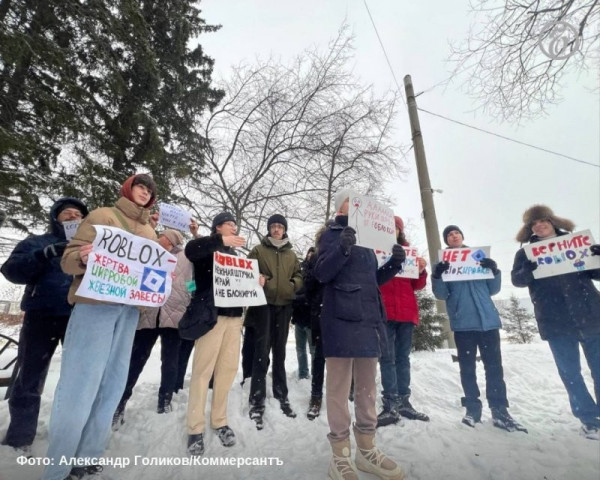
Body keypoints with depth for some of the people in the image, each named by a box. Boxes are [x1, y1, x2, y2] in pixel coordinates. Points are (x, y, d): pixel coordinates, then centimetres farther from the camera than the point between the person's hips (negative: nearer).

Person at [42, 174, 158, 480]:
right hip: (95, 304, -6)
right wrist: (82, 258, -27)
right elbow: (69, 258, -5)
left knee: (111, 382, 9)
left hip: (130, 308, 6)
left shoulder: (149, 231, 17)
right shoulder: (103, 216, 1)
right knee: (80, 383, -3)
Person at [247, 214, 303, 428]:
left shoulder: (291, 254, 12)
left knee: (280, 352, 14)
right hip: (263, 304, -3)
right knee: (262, 352, -4)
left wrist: (293, 285, -5)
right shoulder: (258, 250, 3)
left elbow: (299, 276, 14)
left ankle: (282, 397, 27)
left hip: (284, 305, 4)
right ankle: (257, 402, 7)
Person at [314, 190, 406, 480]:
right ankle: (340, 456, 15)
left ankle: (366, 450, 31)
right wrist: (342, 249, -28)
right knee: (339, 388, 0)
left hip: (369, 318, 8)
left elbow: (374, 279, 20)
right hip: (342, 319, -7)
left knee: (367, 386, 15)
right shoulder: (332, 235, 0)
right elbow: (321, 273, -13)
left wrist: (394, 264, 2)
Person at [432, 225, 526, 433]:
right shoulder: (444, 262, 6)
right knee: (467, 367, 4)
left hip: (487, 318, 2)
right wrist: (437, 276, -23)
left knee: (494, 366, 4)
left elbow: (493, 290, 11)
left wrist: (494, 271, -8)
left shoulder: (479, 257, 13)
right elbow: (441, 294, -4)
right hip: (462, 321, -2)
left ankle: (500, 411, 14)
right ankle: (472, 409, 15)